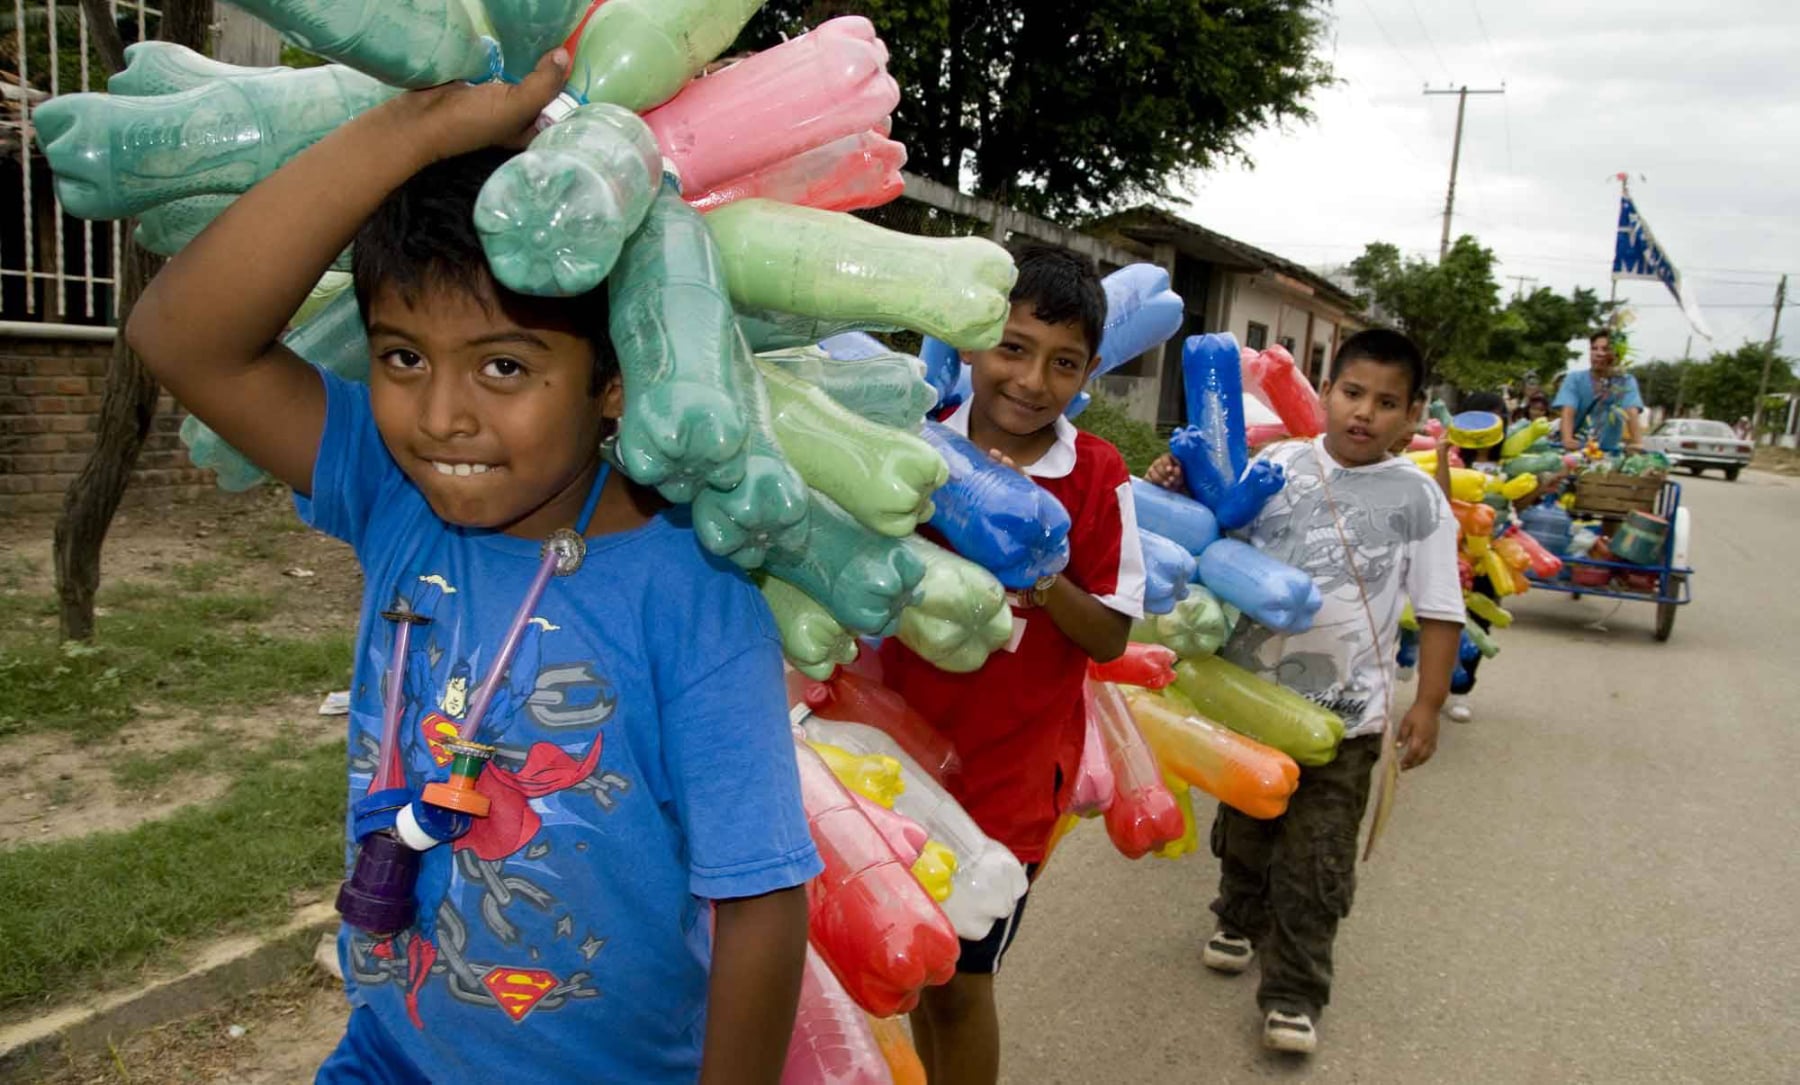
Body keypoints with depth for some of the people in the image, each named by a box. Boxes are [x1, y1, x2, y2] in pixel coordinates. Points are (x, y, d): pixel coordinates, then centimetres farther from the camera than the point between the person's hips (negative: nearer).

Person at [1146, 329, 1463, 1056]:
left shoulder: (1418, 499, -6)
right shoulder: (1277, 465, -3)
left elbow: (1440, 613, -4)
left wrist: (1428, 706, -7)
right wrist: (1176, 493, -12)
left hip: (1344, 713, -2)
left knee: (1314, 860, 5)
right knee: (1244, 827, 22)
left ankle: (1294, 994, 20)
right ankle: (1241, 922, 48)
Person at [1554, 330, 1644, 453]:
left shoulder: (1626, 381, -2)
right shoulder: (1575, 379, -3)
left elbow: (1632, 413, -17)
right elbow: (1568, 412, -18)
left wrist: (1638, 443, -34)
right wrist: (1567, 439, -36)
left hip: (1607, 448, 2)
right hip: (1578, 445, -2)